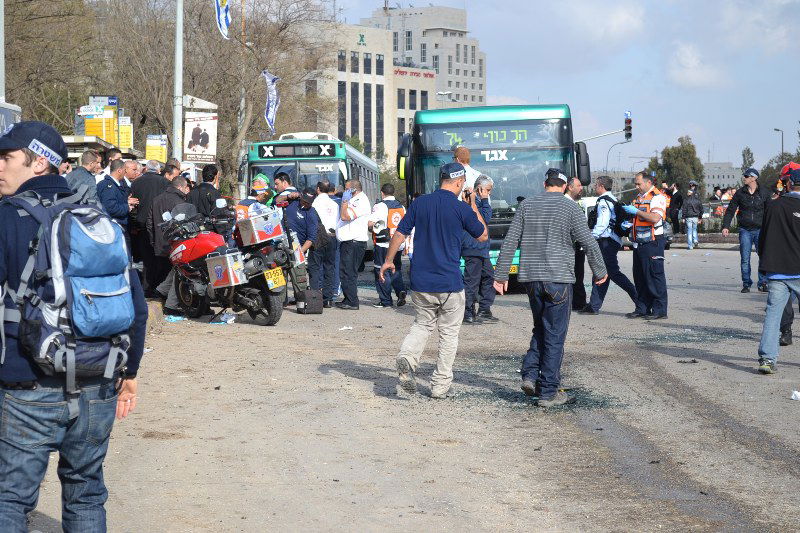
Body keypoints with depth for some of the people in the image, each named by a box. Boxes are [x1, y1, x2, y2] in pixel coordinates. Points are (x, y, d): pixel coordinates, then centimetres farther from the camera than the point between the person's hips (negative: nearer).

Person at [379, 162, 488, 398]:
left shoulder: (419, 203, 2)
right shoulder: (461, 208, -8)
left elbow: (400, 234, 6)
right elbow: (483, 236, 6)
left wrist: (388, 260, 19)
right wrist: (474, 208, 17)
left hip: (420, 281, 4)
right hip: (450, 282, -3)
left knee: (423, 324, 19)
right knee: (449, 332, 11)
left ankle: (407, 358, -10)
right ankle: (440, 385, 12)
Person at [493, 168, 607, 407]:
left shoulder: (527, 205, 8)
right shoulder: (570, 207, -3)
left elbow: (509, 242, 6)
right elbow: (589, 243, -3)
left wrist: (501, 275, 10)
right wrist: (600, 272, 10)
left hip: (531, 278, 4)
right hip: (559, 279, -4)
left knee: (540, 329, 20)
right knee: (554, 335, 1)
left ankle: (531, 375, 5)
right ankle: (548, 392, 2)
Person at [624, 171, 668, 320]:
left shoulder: (657, 197, -9)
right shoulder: (639, 198, 19)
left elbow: (655, 218, -22)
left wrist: (636, 211, -18)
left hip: (652, 242, -9)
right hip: (639, 243, 9)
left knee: (655, 277, -7)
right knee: (639, 277, 11)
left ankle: (659, 310, -3)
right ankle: (642, 309, 17)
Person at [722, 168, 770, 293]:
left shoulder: (764, 193, 4)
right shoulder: (740, 193, 5)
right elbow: (730, 210, 7)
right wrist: (725, 226, -3)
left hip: (760, 230, -1)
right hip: (745, 231, 1)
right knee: (745, 259, 0)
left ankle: (762, 283, 6)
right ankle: (746, 284, 9)